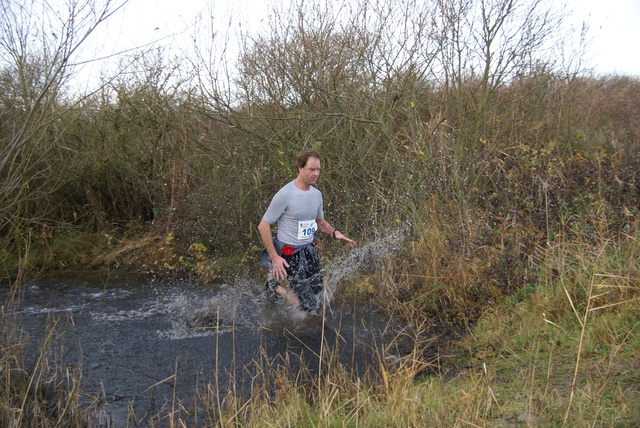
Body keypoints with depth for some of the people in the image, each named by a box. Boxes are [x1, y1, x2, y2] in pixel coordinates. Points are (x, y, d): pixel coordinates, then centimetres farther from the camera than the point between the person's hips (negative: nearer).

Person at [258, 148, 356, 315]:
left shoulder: (317, 194, 5)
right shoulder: (285, 195, -18)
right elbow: (263, 226, -14)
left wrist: (335, 232, -1)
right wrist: (274, 257, -18)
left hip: (310, 250, 7)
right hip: (290, 254, -7)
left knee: (318, 300, 11)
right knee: (309, 306, -6)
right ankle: (275, 287, 16)